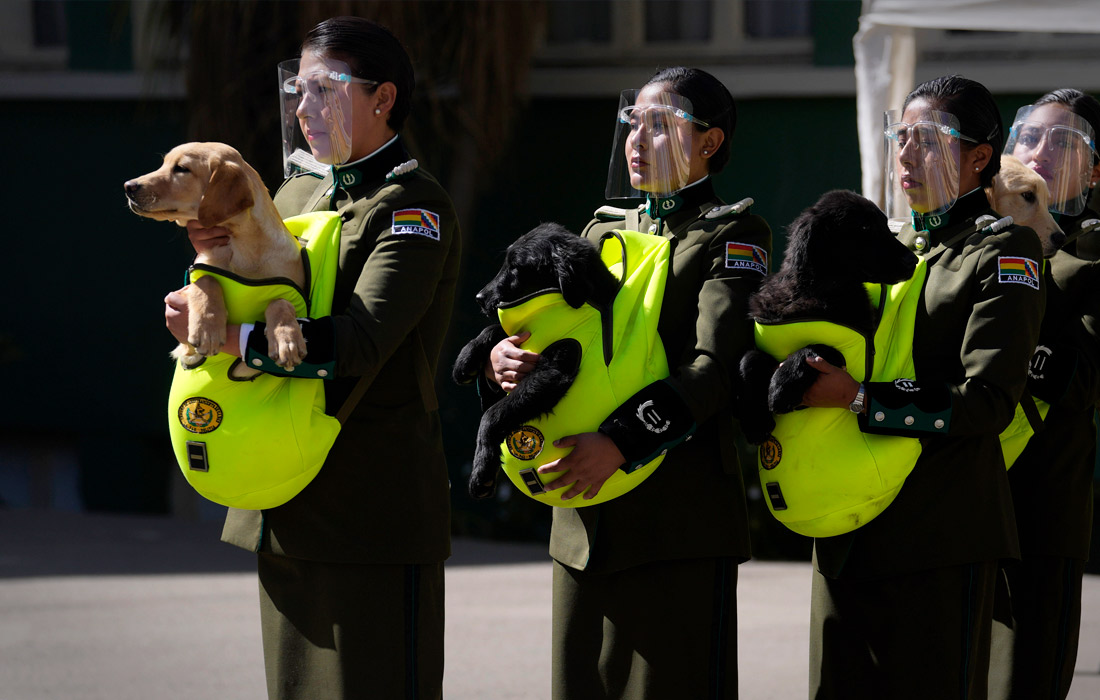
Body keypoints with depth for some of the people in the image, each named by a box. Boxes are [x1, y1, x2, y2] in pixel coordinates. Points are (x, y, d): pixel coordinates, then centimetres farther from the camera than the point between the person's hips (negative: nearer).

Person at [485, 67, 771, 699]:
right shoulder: (604, 229, 19)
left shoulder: (734, 236, -2)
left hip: (679, 520, -6)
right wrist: (505, 359, -9)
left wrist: (622, 443, -25)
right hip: (588, 518, 6)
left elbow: (715, 366, -14)